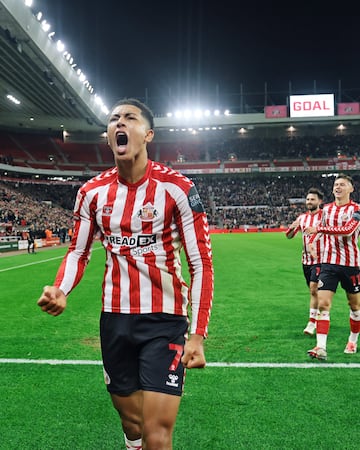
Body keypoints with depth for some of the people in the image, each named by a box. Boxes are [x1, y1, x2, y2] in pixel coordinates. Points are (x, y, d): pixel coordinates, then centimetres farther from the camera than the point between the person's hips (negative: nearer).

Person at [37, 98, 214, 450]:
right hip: (114, 319, 4)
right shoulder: (92, 192, 1)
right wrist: (59, 290, -10)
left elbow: (201, 264, -10)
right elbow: (78, 252, 11)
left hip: (165, 320, -4)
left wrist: (197, 334, -16)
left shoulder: (177, 188, -12)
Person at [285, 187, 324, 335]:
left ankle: (312, 323, -7)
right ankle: (317, 318, 32)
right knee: (312, 291, 15)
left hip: (319, 259, -6)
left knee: (314, 289, -13)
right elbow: (289, 236, 11)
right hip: (306, 259, 6)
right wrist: (292, 227, -11)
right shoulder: (302, 217, 9)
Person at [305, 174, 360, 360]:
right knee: (323, 304, -9)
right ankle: (321, 347, -11)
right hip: (328, 262, 3)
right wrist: (311, 241, 9)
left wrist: (320, 228, -27)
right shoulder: (327, 209, 8)